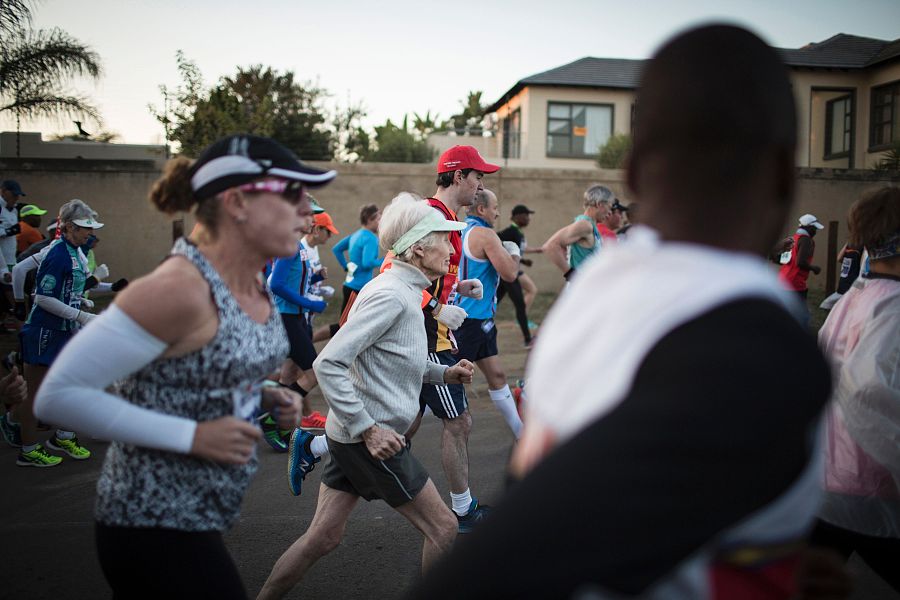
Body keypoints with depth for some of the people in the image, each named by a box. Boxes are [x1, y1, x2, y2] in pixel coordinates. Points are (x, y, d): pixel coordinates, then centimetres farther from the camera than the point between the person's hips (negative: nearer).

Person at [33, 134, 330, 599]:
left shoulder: (255, 285, 1)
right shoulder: (180, 288, -25)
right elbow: (58, 395, -23)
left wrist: (266, 397, -1)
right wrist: (193, 436, -24)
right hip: (154, 525, -8)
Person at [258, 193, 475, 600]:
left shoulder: (405, 291, 11)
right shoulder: (390, 295, -20)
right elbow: (328, 363, -25)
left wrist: (444, 373, 9)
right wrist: (368, 428, -24)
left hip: (352, 435, 9)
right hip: (373, 440, -9)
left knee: (322, 538, 15)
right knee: (442, 528, 5)